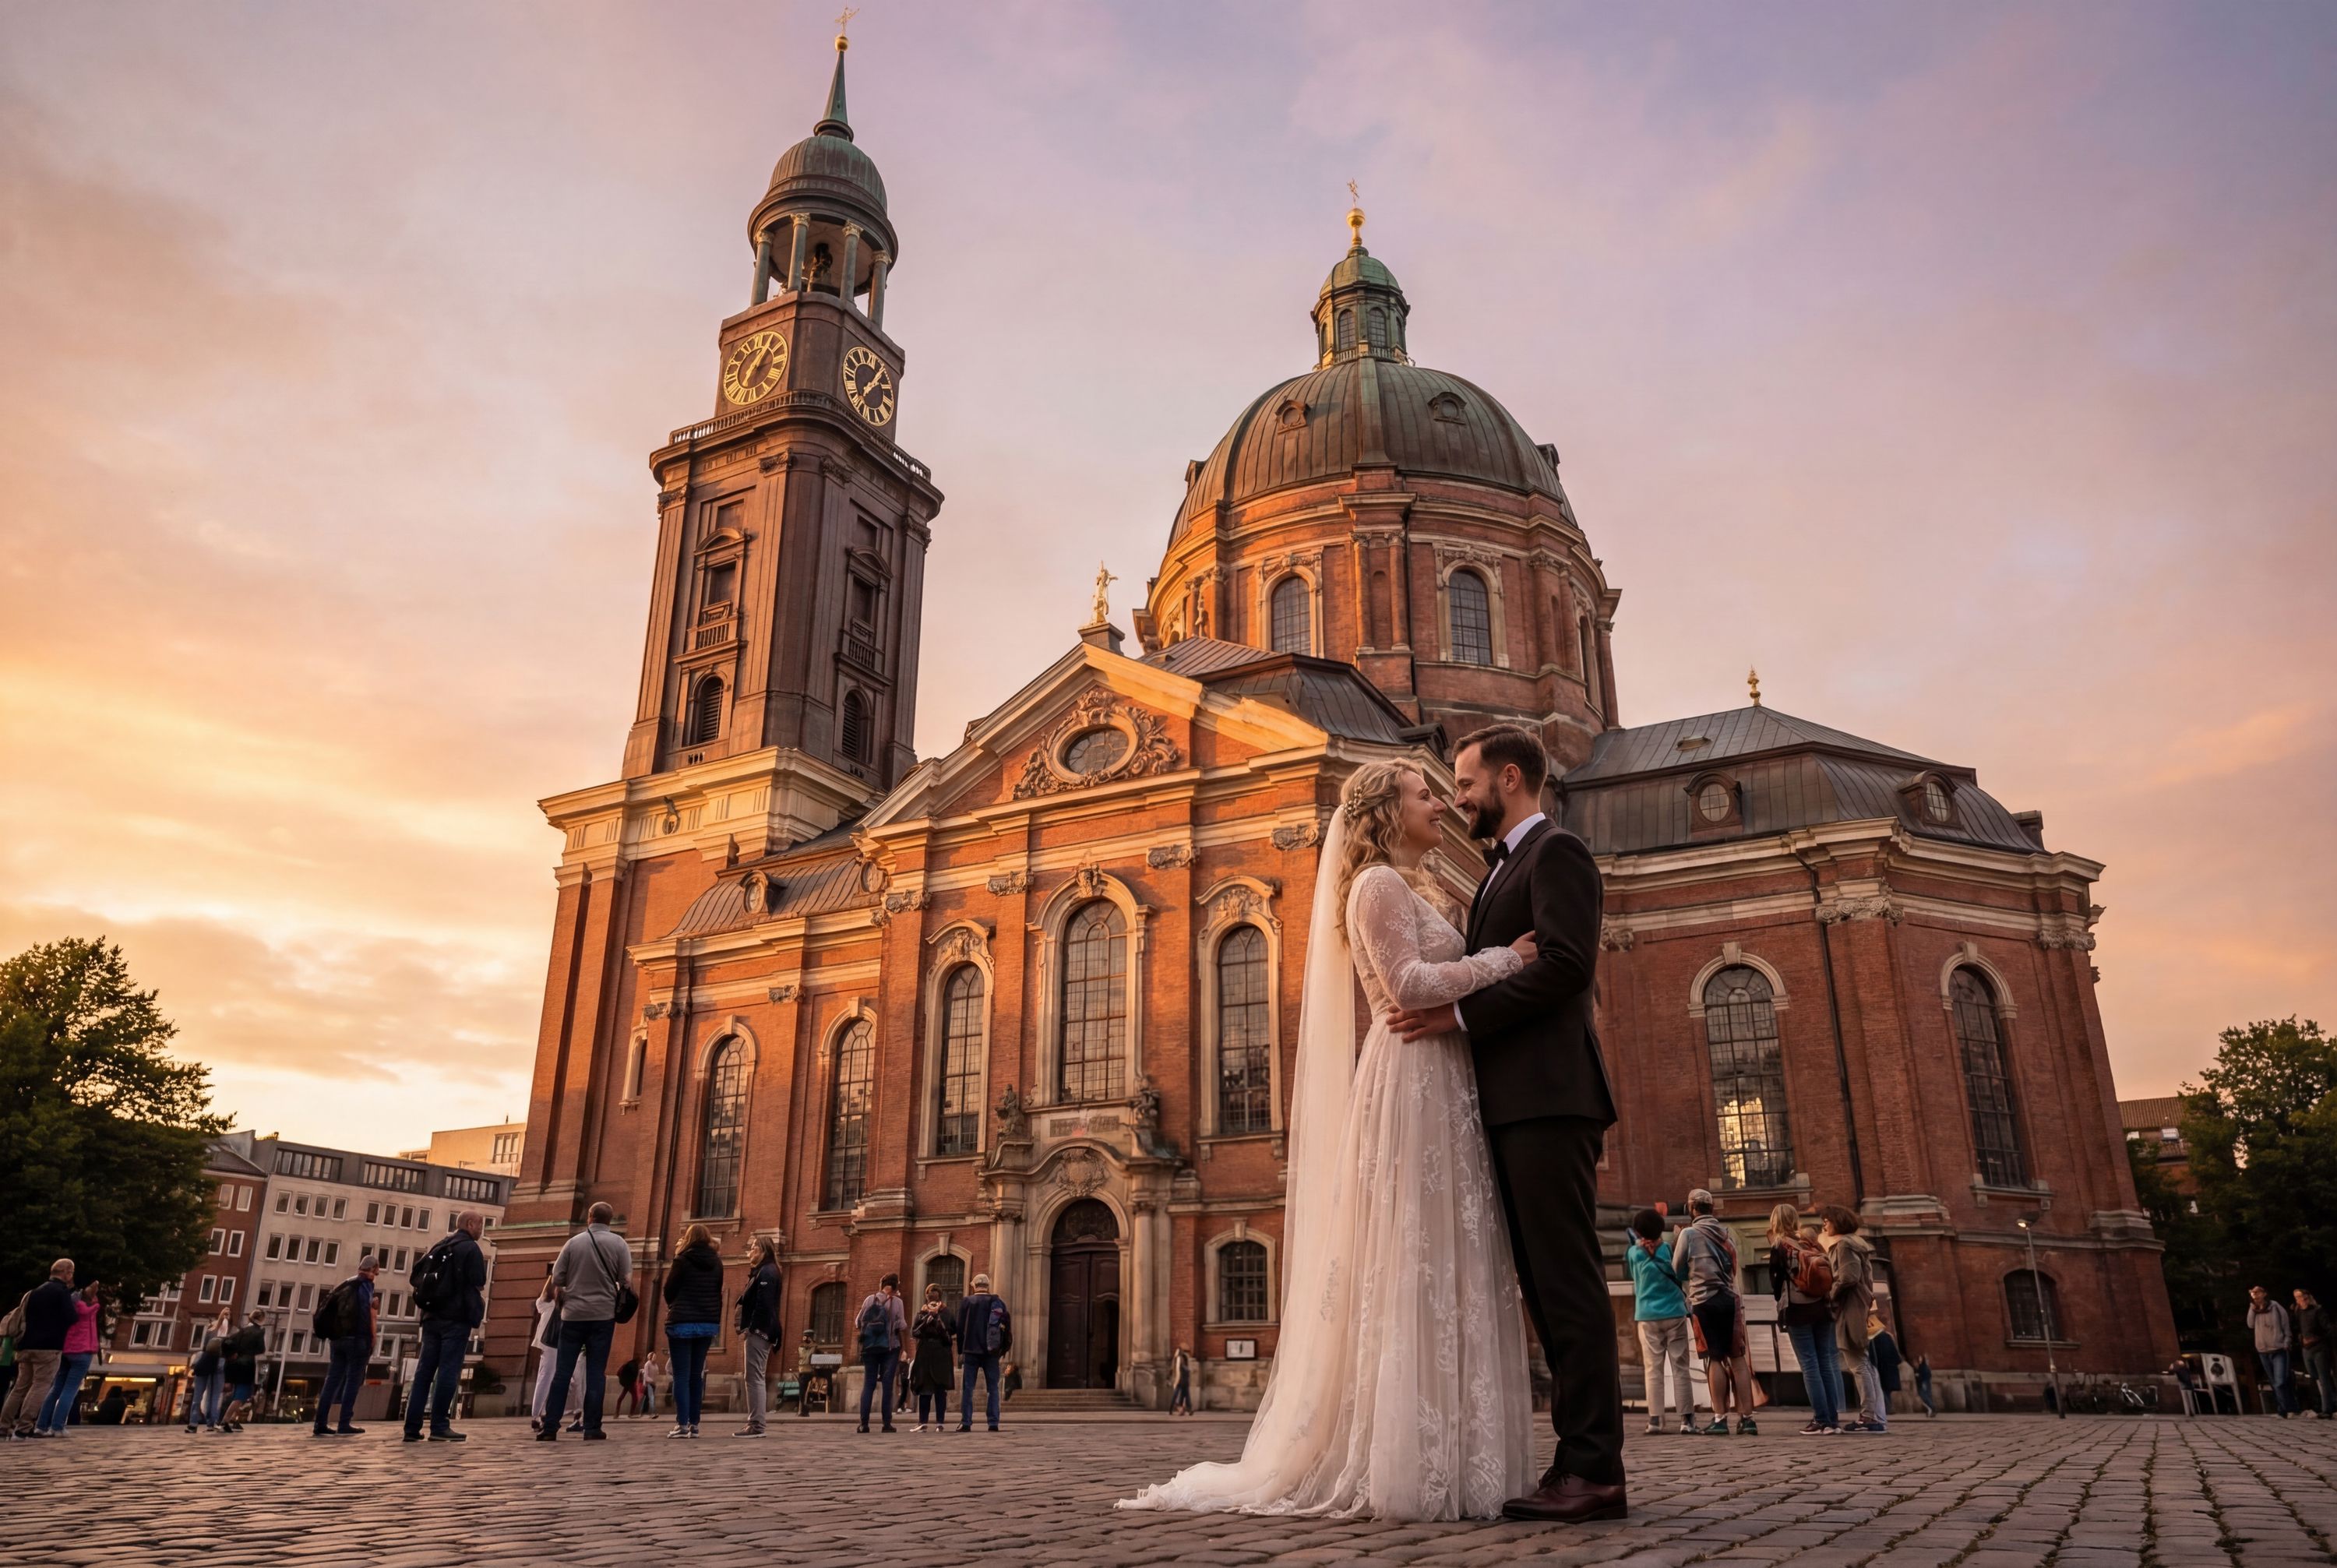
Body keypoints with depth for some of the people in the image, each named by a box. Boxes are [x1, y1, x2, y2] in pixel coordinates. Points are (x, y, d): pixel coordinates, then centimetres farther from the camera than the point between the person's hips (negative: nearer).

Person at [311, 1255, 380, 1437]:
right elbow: (368, 1314, -12)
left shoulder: (345, 1284, 18)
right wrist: (371, 1342, -10)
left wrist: (332, 1335, 17)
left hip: (337, 1338, 7)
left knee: (332, 1380, 6)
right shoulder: (366, 1285, -3)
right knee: (353, 1381, -4)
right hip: (357, 1338, -7)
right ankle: (345, 1425, -6)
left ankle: (321, 1424, 3)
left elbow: (327, 1309, 15)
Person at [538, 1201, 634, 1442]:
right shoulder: (618, 1243, 0)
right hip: (603, 1314, -1)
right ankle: (592, 1428, 1)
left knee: (562, 1371, 6)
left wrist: (562, 1300, 20)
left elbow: (556, 1280, 3)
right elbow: (626, 1280, -3)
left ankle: (550, 1427, 4)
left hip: (573, 1314, 1)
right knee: (596, 1372, 2)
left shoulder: (574, 1242, 4)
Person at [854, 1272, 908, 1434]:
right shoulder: (896, 1302, -3)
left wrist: (862, 1336, 22)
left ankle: (864, 1423, -1)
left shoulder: (870, 1299, 4)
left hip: (869, 1347, 2)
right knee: (887, 1384, 0)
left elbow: (858, 1322, 6)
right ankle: (887, 1423, -3)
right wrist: (904, 1347, 9)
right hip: (890, 1347, -2)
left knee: (868, 1384, 6)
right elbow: (902, 1327, -4)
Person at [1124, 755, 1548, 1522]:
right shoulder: (1380, 884, -6)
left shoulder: (1407, 890, 24)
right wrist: (1507, 957, -11)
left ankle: (1439, 1461, 13)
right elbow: (1407, 984, -17)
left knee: (1440, 1273, 8)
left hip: (1438, 1091, 10)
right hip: (1412, 1089, -10)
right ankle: (1407, 1465, -4)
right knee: (1416, 1269, -9)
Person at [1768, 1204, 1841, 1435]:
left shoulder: (1779, 1247, -5)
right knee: (1825, 1362, 9)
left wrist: (1782, 1301, 15)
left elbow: (1776, 1281, -2)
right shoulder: (1812, 1244, 8)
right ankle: (1834, 1420, 10)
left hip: (1797, 1311, -5)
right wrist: (1828, 1302, 15)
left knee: (1810, 1365, -3)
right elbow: (1829, 1275, 6)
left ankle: (1822, 1421, -5)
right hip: (1822, 1308, 5)